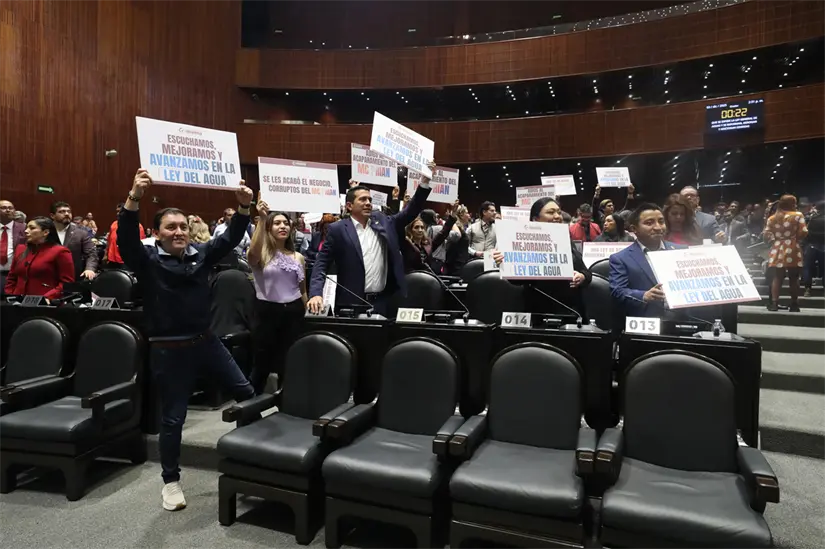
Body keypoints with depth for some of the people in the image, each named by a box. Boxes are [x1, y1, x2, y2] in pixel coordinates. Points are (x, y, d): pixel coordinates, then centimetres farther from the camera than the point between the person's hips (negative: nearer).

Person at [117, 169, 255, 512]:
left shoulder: (201, 254, 5)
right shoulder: (148, 261, -6)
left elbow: (231, 238, -3)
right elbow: (126, 238, -23)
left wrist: (243, 207, -19)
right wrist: (134, 197, -38)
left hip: (205, 341, 4)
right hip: (168, 350, -4)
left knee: (246, 393, 11)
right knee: (173, 417, 6)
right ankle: (171, 482, 27)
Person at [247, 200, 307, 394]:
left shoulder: (298, 257, 10)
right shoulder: (260, 254, -3)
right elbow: (252, 251, -30)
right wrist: (262, 218, -34)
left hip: (293, 312, 4)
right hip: (267, 312, -3)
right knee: (262, 364, 5)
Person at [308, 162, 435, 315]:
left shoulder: (383, 221, 9)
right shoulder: (338, 229, -2)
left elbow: (410, 211, 8)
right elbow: (321, 263, -3)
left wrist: (424, 181, -2)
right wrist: (316, 294, -18)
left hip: (383, 301, 4)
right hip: (353, 303, -3)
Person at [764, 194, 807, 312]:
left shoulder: (772, 218, 8)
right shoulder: (797, 215, -3)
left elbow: (767, 235, 3)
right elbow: (803, 233, -10)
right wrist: (796, 237, 9)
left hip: (777, 250, 3)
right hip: (792, 250, -3)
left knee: (777, 277, 5)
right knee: (793, 278, 5)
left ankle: (774, 303, -2)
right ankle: (794, 305, 10)